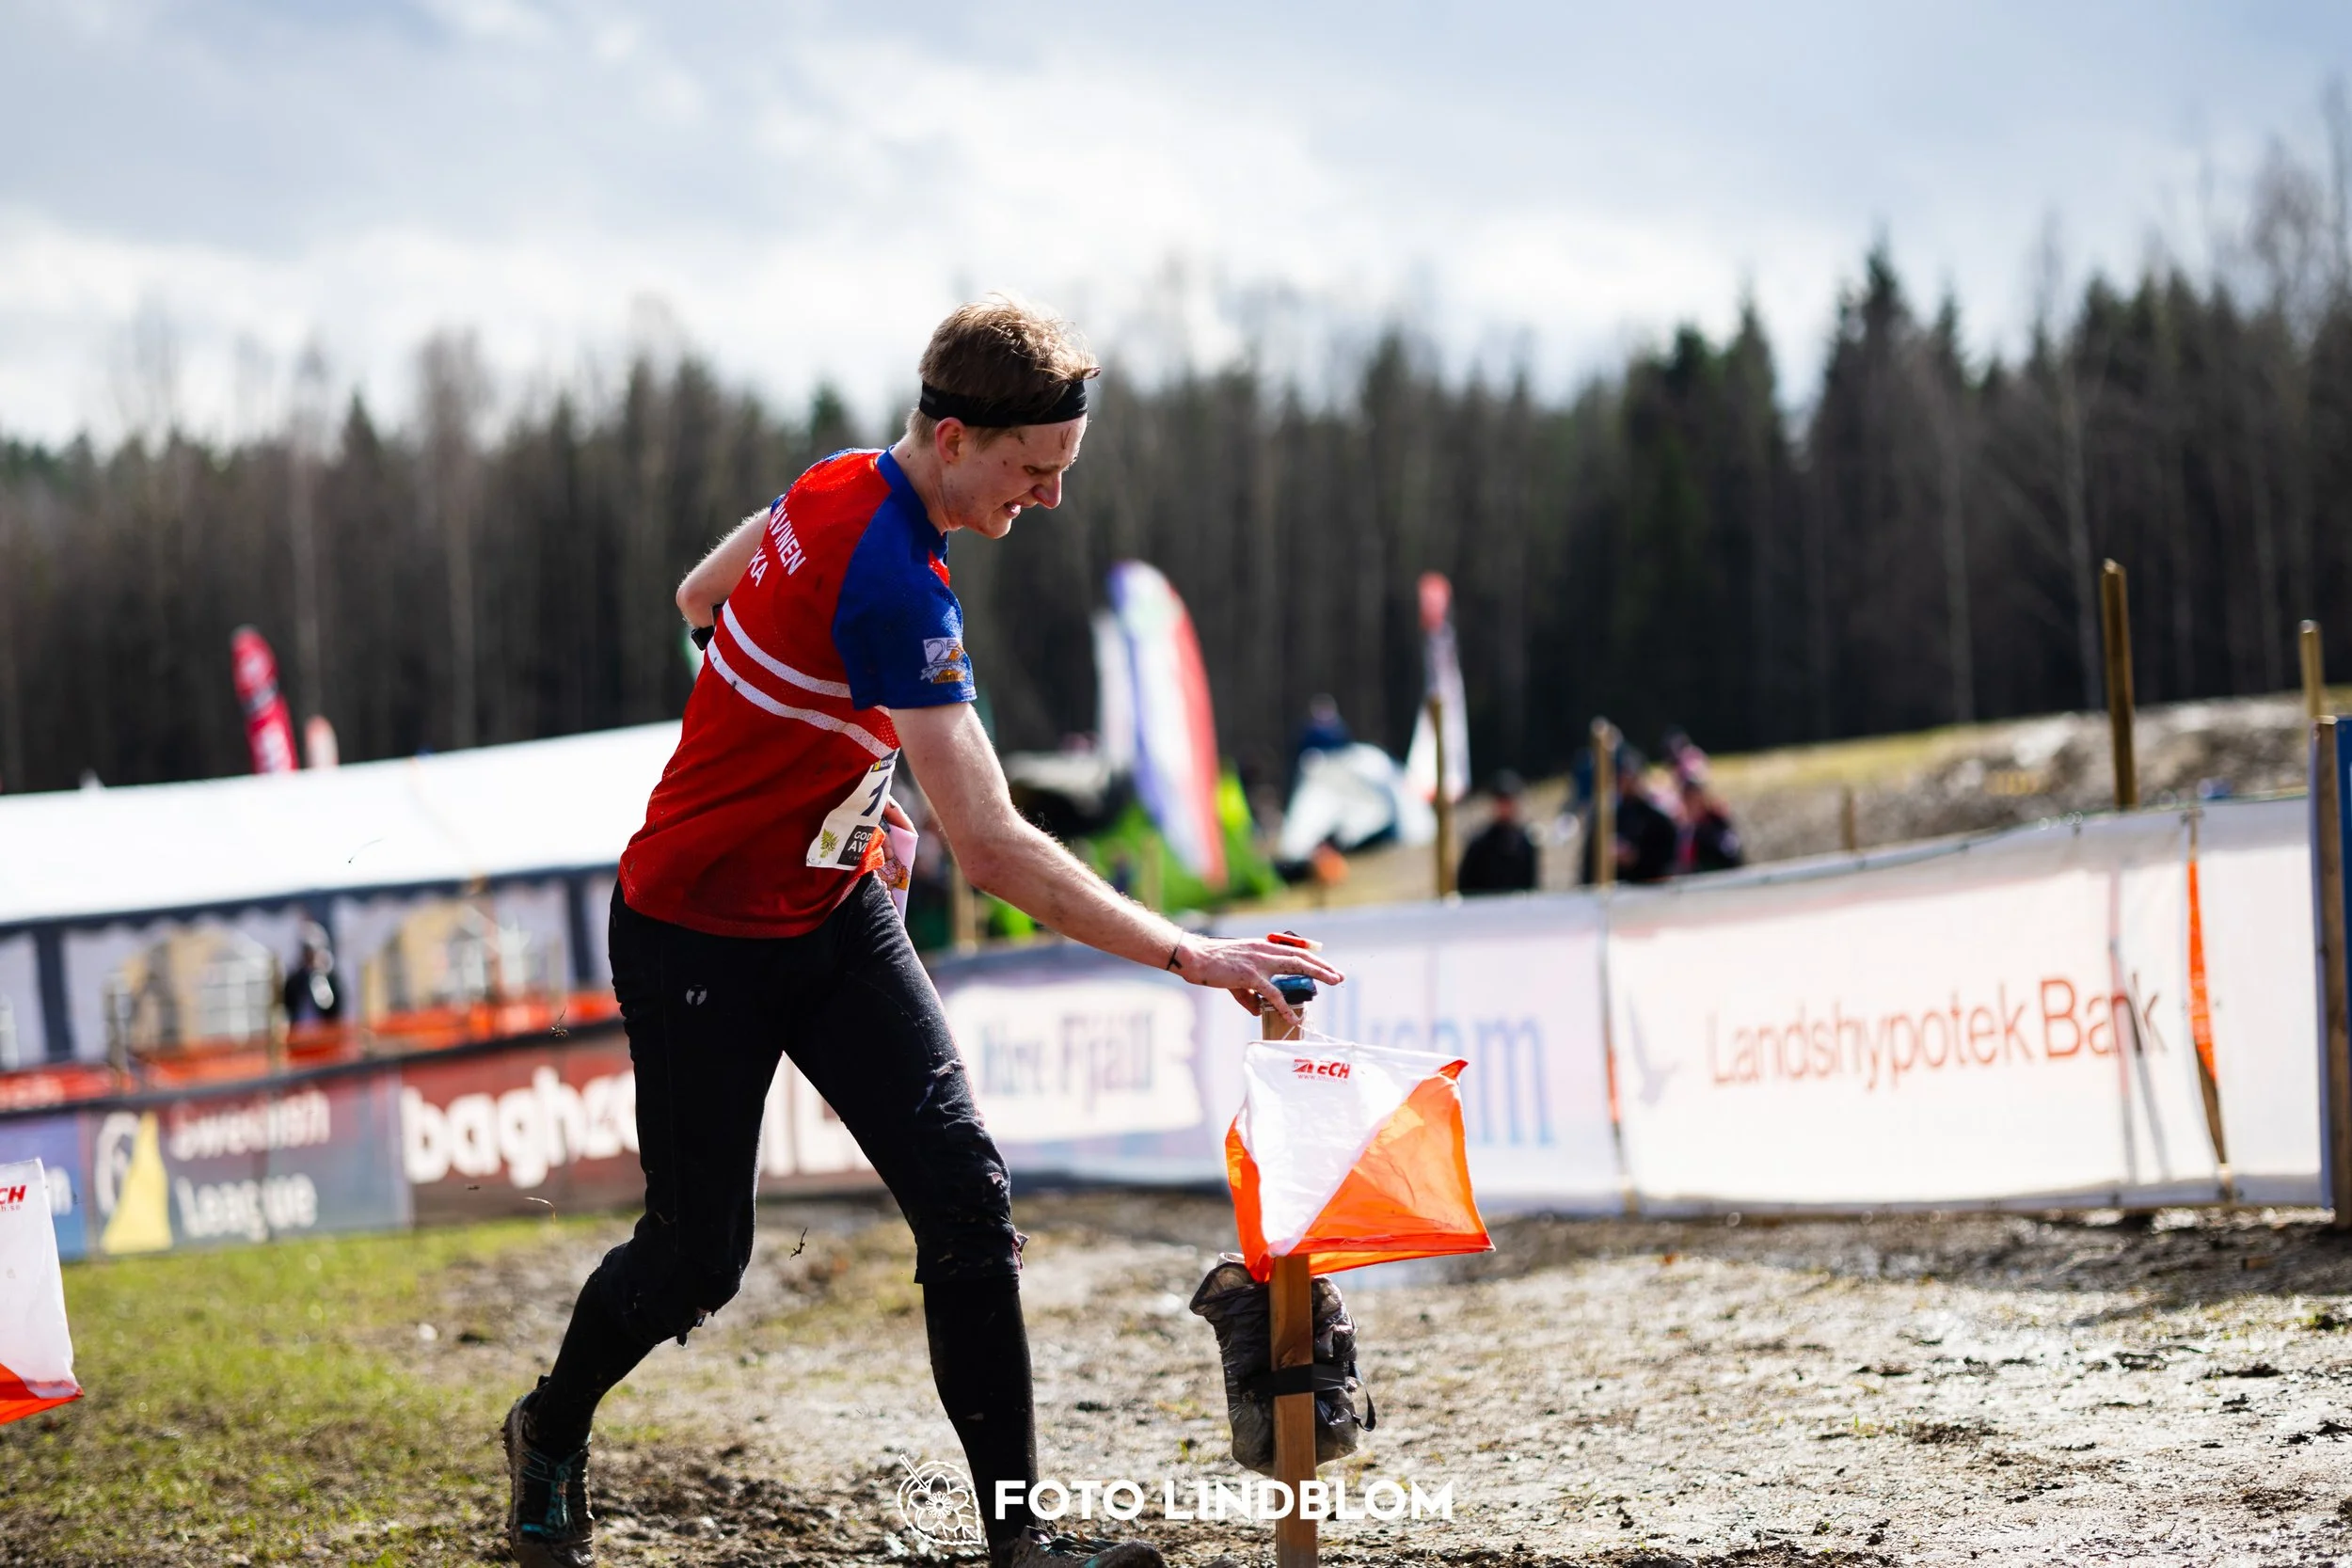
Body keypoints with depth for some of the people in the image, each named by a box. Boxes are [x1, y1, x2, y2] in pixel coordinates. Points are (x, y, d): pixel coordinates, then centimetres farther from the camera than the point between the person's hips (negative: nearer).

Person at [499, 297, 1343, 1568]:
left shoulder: (838, 488, -4)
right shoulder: (892, 584, -31)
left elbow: (701, 597, 17)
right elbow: (996, 855, -36)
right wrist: (1188, 957, -33)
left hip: (833, 914, 8)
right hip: (699, 938, -8)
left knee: (964, 1190, -6)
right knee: (700, 1256, 4)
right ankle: (548, 1437, 35)